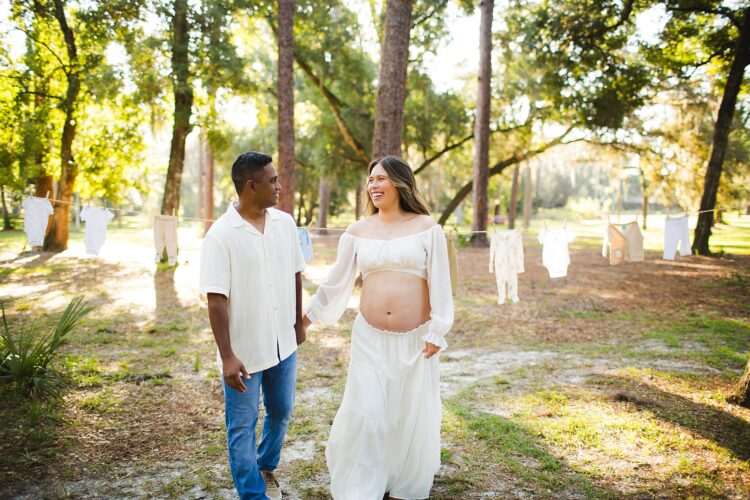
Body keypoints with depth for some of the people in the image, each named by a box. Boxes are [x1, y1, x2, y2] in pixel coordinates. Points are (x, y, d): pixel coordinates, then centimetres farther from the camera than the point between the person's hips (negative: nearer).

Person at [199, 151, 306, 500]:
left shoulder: (285, 223, 0)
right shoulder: (221, 234, -16)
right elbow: (215, 300, -18)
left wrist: (299, 323, 15)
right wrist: (227, 356, -20)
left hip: (284, 344, 6)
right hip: (244, 351, -5)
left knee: (281, 413, 21)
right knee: (243, 426, 8)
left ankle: (266, 467, 46)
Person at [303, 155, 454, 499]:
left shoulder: (426, 227, -3)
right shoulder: (358, 231, 3)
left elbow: (439, 282, -5)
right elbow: (337, 280, 10)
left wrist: (437, 332, -9)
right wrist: (310, 313, 14)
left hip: (414, 338, -1)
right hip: (370, 338, 1)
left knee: (411, 413, 10)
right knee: (366, 412, 0)